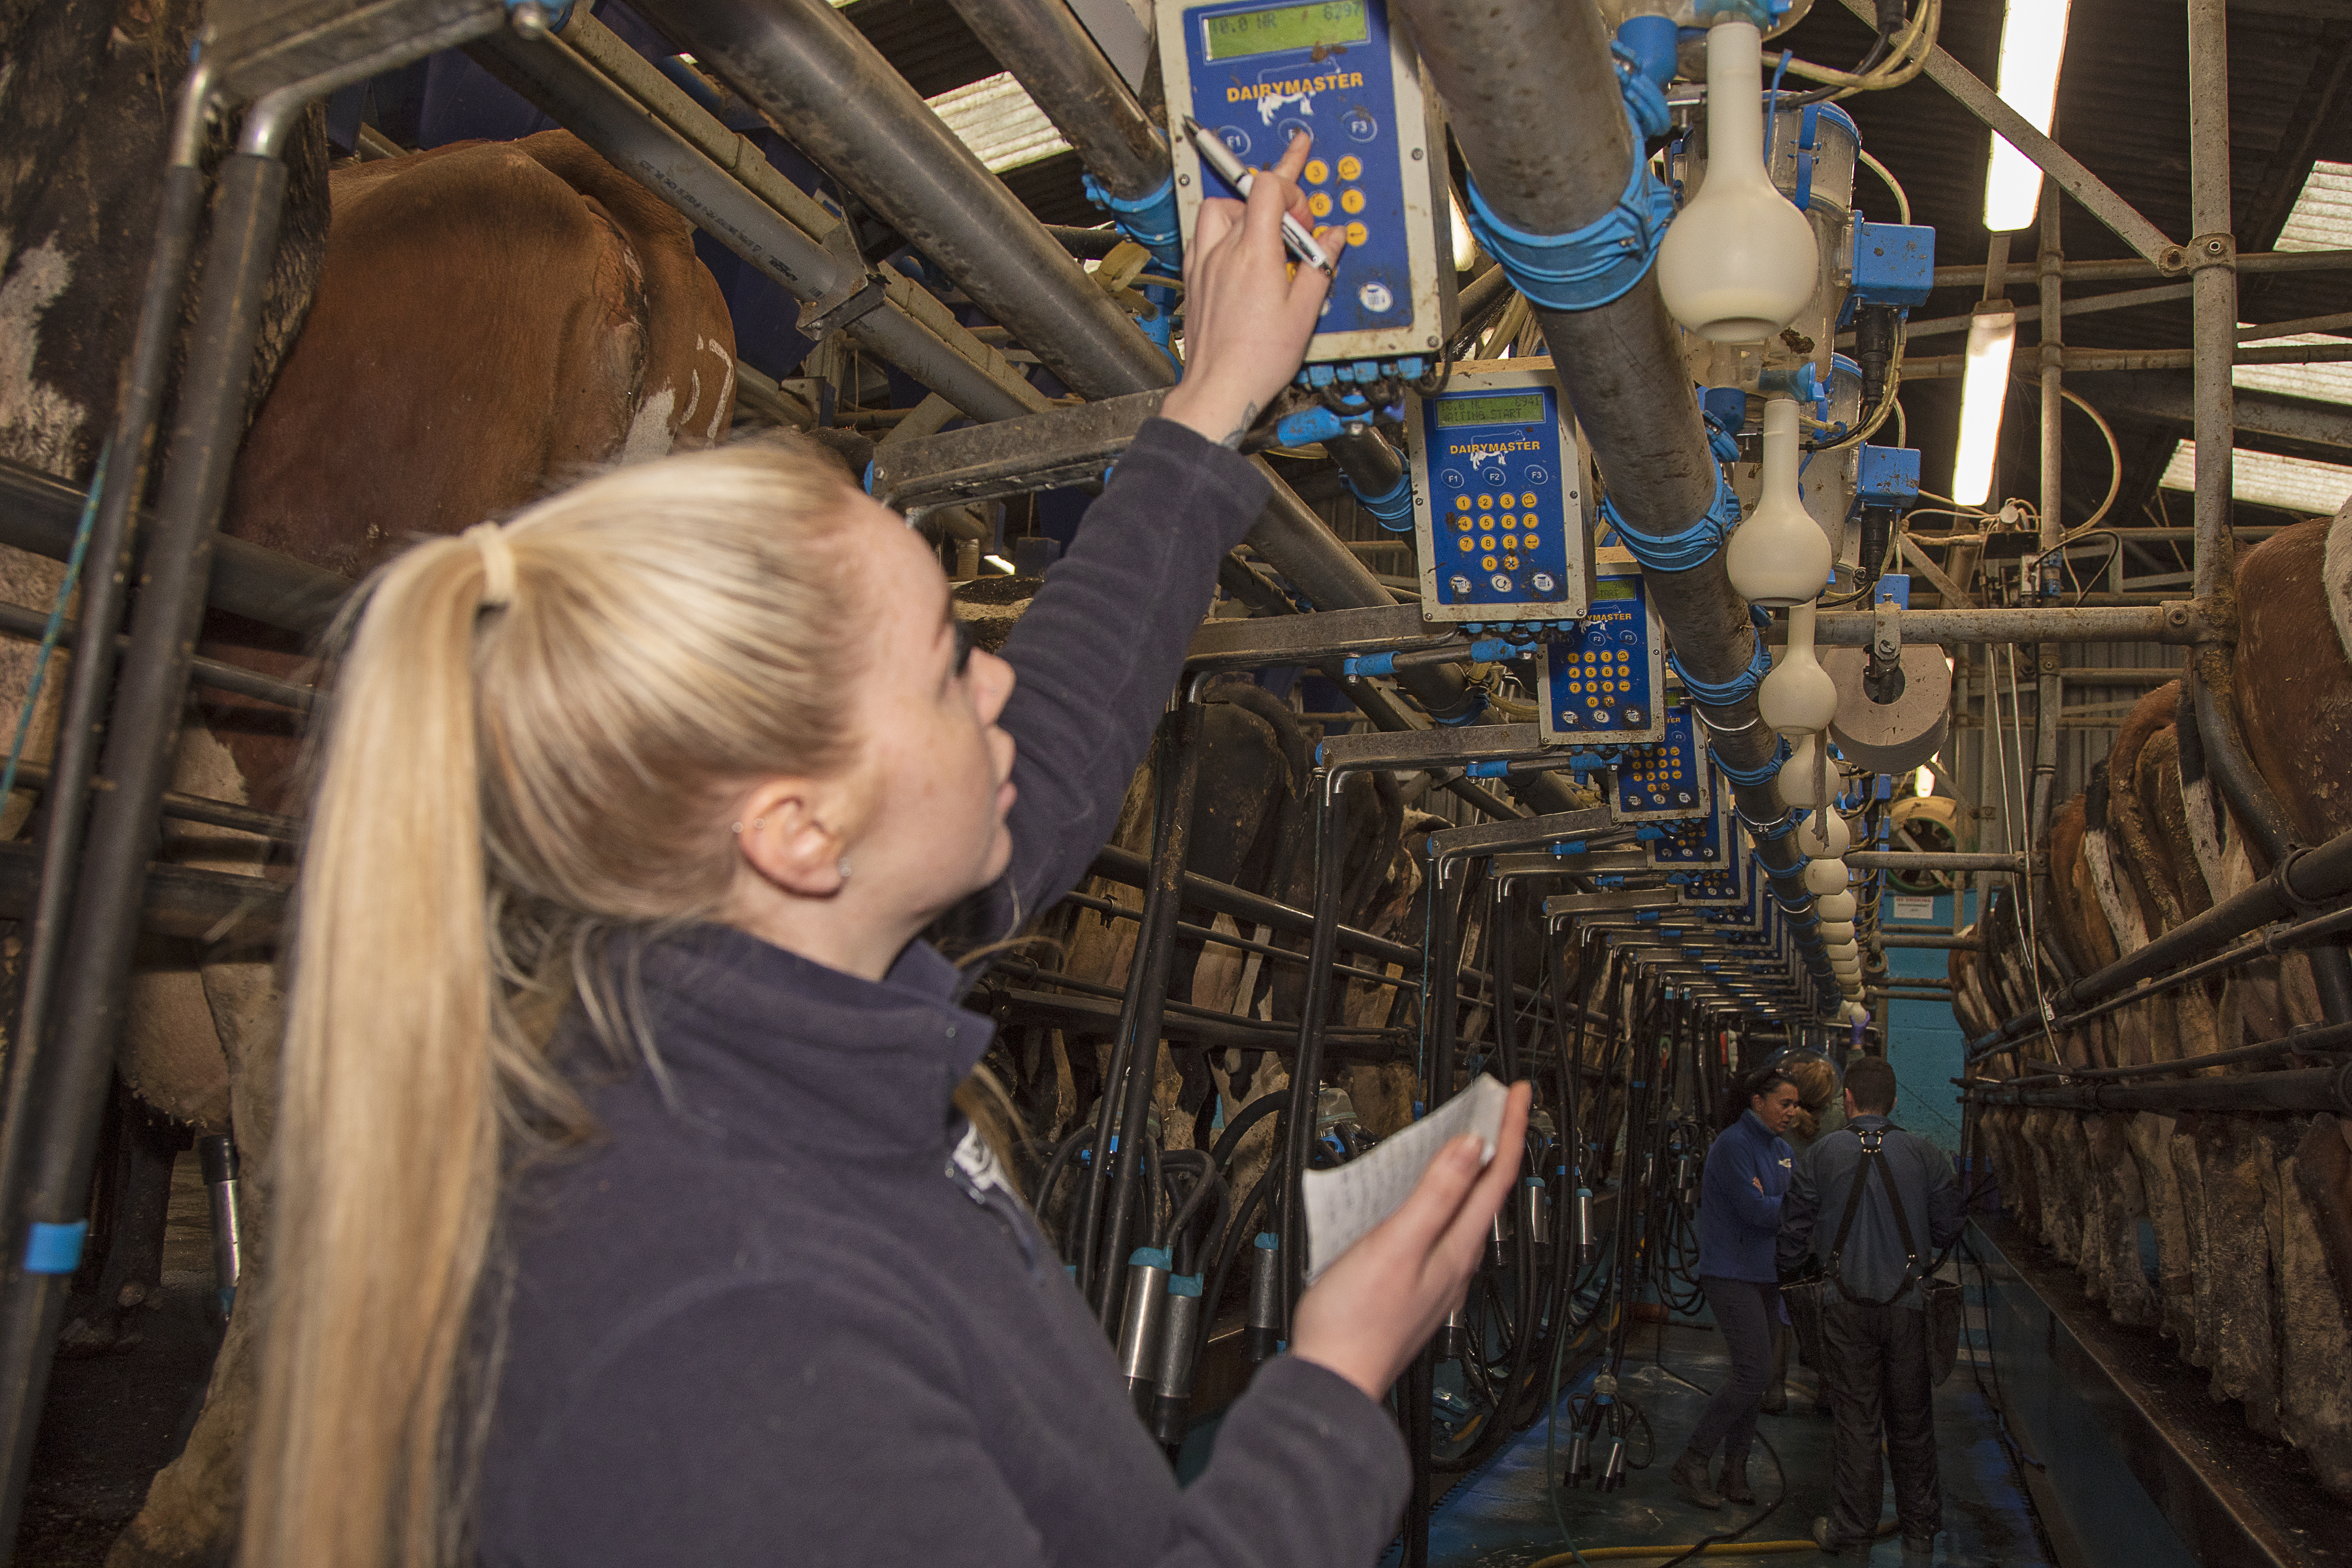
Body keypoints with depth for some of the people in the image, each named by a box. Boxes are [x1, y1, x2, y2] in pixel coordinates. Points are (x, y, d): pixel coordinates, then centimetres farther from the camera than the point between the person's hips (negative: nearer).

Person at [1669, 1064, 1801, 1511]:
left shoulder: (1781, 1151, 14)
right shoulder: (1732, 1144, -13)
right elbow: (1757, 1211, -21)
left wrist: (1770, 1201, -15)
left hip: (1764, 1274, 8)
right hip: (1730, 1273, -8)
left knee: (1753, 1373, 8)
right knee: (1754, 1369, -13)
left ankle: (1735, 1472, 16)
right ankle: (1693, 1461, -4)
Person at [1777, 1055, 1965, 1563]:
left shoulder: (1823, 1154, -6)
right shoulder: (1926, 1154, -4)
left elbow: (1796, 1228, 1)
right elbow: (1949, 1227, 3)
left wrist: (1788, 1269, 21)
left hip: (1848, 1306, -1)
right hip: (1908, 1304, 1)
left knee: (1855, 1419, 7)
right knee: (1911, 1420, 14)